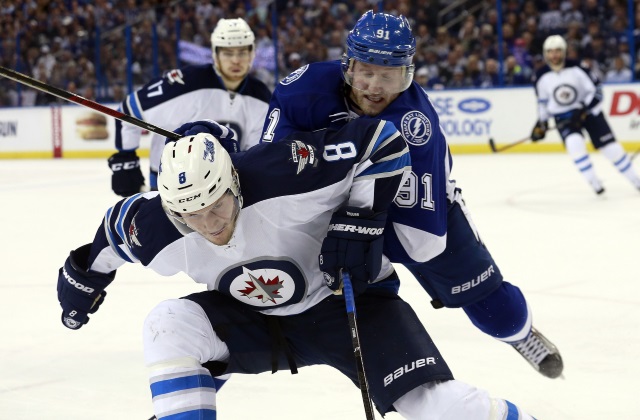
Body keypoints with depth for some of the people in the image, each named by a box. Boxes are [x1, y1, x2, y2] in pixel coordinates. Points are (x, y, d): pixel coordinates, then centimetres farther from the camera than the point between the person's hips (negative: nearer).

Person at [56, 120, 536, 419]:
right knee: (167, 326, -20)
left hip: (347, 302, -4)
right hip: (259, 320, 4)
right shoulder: (160, 233, -20)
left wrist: (358, 221, -29)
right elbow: (118, 226, 5)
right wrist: (85, 273, 20)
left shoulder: (285, 173, -34)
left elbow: (382, 142, -27)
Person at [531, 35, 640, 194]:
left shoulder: (576, 68, -18)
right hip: (563, 117, 1)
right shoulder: (542, 76, -9)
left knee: (610, 146, -3)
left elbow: (596, 89, -13)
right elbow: (542, 100, 8)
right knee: (574, 143, -27)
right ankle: (594, 183, -15)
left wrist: (583, 110, -21)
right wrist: (541, 123, 7)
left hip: (588, 111, -1)